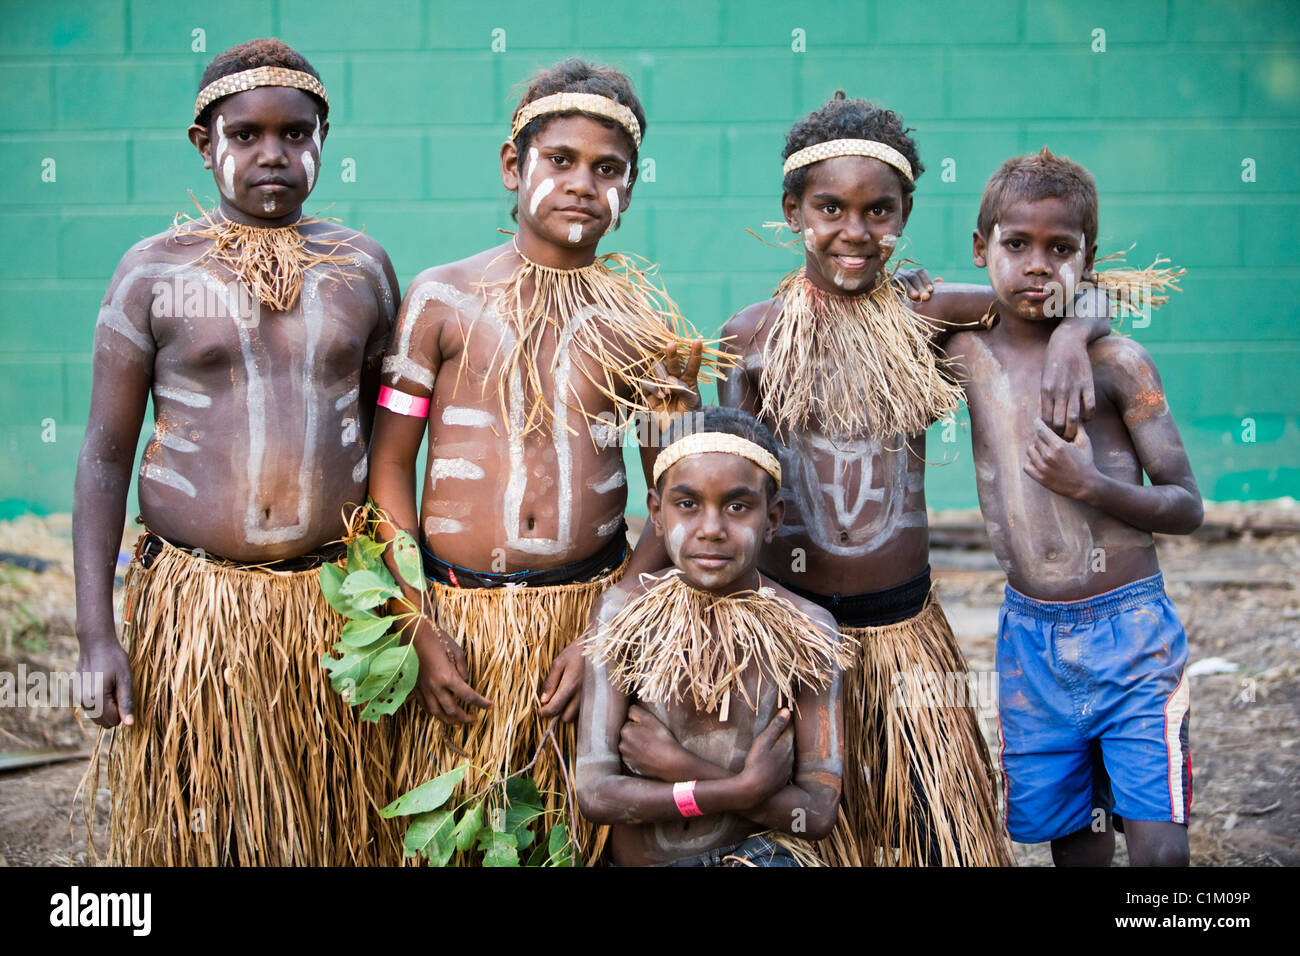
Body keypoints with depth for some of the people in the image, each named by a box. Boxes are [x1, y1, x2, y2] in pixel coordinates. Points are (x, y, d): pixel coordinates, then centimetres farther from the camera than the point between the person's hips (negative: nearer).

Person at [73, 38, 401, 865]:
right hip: (194, 604, -1)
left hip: (335, 605, 2)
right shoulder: (156, 272, 0)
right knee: (191, 830, 8)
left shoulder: (362, 267, 6)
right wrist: (96, 634, -7)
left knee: (338, 829, 9)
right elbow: (105, 457, -1)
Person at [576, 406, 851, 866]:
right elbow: (594, 794, -9)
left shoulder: (807, 632, -4)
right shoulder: (625, 611, -3)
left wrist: (678, 766, -14)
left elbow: (817, 813, -7)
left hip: (749, 853, -1)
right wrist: (744, 788, -17)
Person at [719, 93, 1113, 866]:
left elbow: (1083, 300, 5)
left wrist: (1072, 338, -17)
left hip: (906, 631, 1)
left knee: (941, 832, 8)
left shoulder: (926, 316, -2)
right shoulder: (753, 335, -3)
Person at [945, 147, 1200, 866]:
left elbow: (1188, 509, -4)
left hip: (1131, 632, -2)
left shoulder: (1117, 362, -6)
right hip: (1031, 638, 3)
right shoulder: (964, 353, 1)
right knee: (1075, 845, 9)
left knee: (1159, 848, -8)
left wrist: (1089, 485, -19)